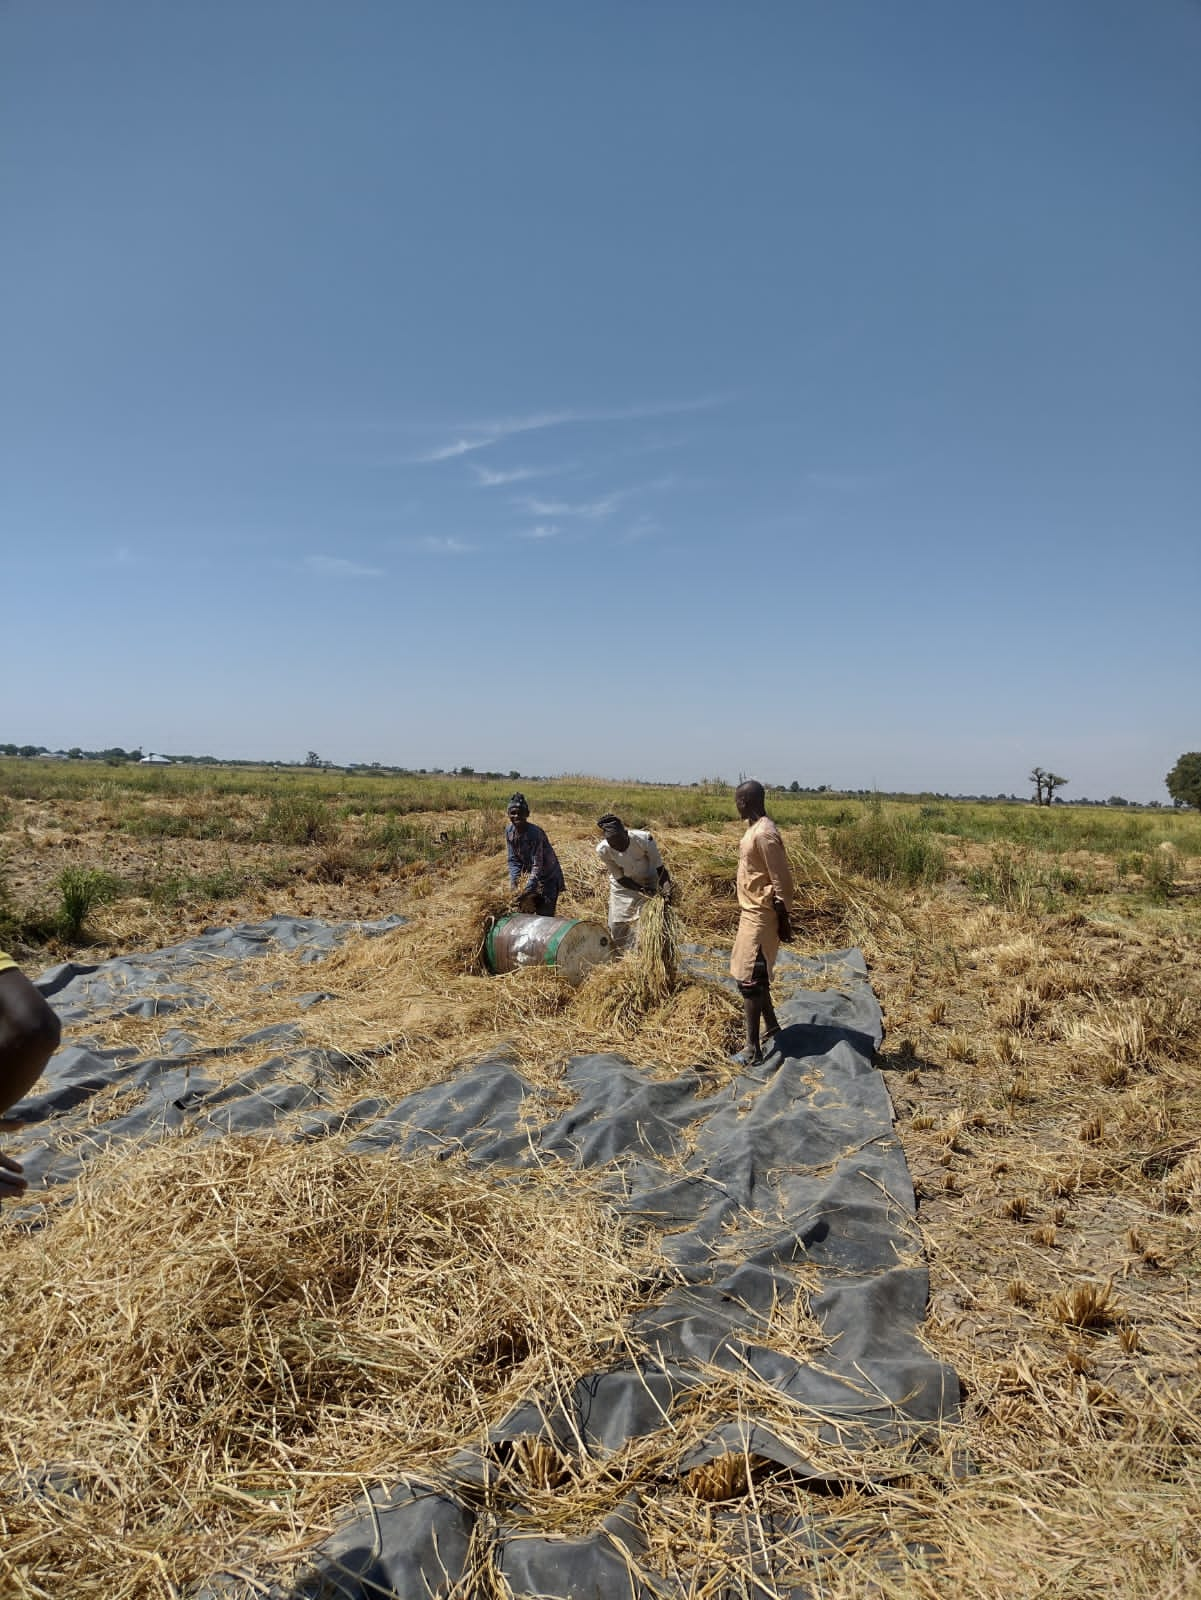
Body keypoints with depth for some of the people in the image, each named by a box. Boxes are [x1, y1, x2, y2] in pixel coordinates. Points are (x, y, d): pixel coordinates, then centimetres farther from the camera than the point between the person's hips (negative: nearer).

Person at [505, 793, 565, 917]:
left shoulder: (535, 833, -27)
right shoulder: (509, 831, -7)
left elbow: (537, 865, -28)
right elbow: (513, 860, -2)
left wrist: (527, 891, -33)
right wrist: (514, 884, -14)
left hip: (548, 878, -6)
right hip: (531, 876, 7)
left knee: (544, 916, -9)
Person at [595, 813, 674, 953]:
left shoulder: (643, 839, -32)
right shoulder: (603, 850, -27)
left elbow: (660, 868, -20)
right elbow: (619, 877, -17)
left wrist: (666, 889, -31)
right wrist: (642, 890, -27)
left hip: (647, 882, -1)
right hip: (622, 885, 1)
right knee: (616, 926, 7)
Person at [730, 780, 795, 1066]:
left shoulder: (764, 834, -21)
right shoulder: (754, 828, 10)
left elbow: (781, 881, -20)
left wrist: (784, 920, -17)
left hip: (760, 916, -10)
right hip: (751, 913, 10)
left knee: (749, 981, -7)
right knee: (754, 977, 19)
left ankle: (753, 1051, -2)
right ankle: (773, 1031, 33)